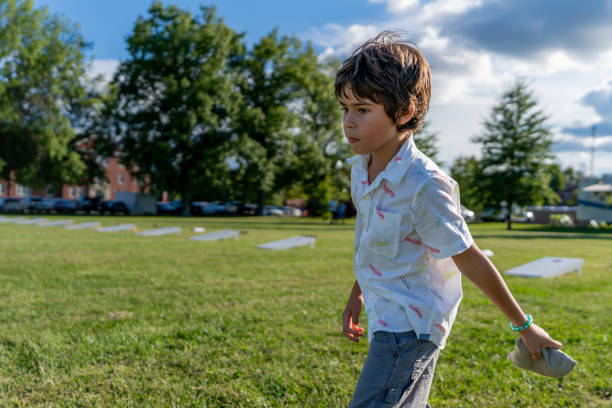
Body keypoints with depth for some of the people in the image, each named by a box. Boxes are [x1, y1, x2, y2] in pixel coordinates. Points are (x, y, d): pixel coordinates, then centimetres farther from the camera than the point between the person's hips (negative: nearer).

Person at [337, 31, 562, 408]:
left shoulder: (424, 185, -26)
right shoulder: (361, 169, 0)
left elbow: (472, 262, -18)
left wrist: (524, 326, -9)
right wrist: (358, 293, 24)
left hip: (409, 327, -9)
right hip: (386, 320, 9)